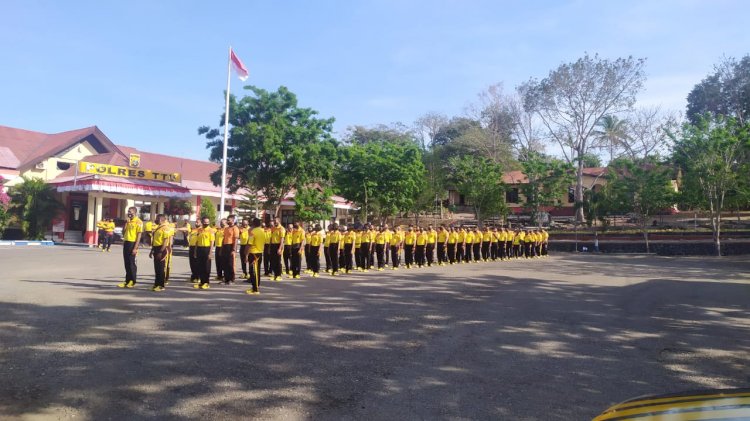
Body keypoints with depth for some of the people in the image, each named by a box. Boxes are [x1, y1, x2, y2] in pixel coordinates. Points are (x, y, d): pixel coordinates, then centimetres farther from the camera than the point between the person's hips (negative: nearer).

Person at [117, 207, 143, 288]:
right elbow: (123, 232, 15)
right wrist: (126, 223, -1)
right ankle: (127, 281, 15)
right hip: (126, 243, 7)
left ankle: (133, 281, 9)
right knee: (126, 263, 9)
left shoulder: (138, 222, -10)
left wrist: (135, 248, -18)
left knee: (131, 263, -1)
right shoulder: (128, 221, 13)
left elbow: (139, 236, -13)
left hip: (132, 243, -7)